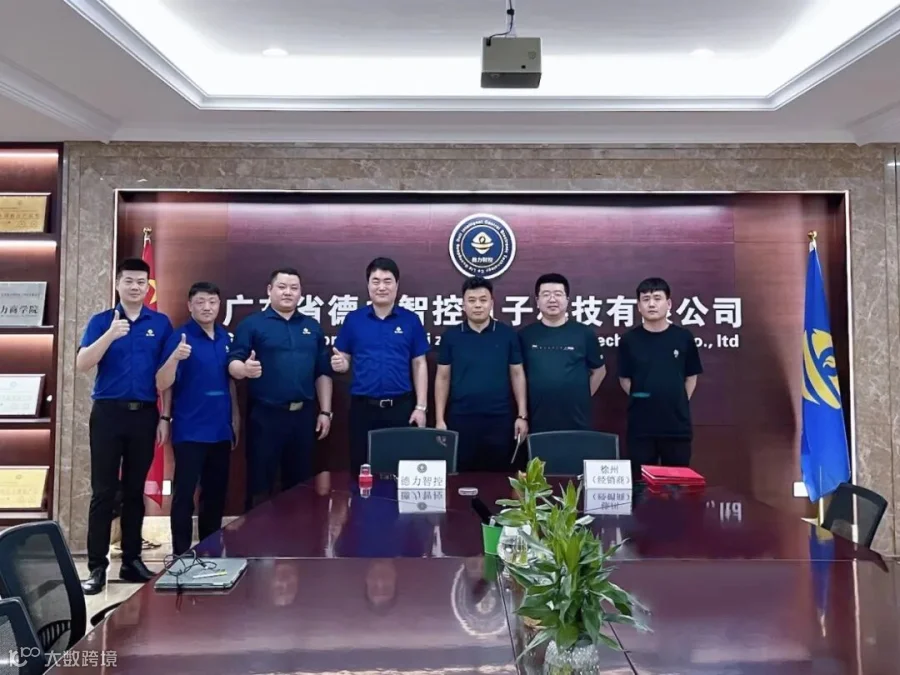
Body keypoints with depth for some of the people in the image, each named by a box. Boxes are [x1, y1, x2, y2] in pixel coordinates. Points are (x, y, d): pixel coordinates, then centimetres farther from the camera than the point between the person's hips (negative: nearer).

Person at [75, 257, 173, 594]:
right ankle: (97, 566, 7)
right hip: (108, 412, -1)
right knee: (103, 491, 1)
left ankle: (132, 560, 19)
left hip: (145, 414, 2)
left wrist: (164, 417, 3)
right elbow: (81, 365, -9)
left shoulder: (161, 323, 6)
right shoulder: (101, 321, 3)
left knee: (135, 491, 10)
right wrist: (110, 334, -23)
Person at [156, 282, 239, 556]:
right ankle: (181, 555, 12)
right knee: (184, 494, 1)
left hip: (221, 429, 6)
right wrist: (175, 357, -33)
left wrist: (235, 416, 16)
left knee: (216, 494, 13)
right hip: (190, 431, -6)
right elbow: (162, 385, -16)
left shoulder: (225, 337, 8)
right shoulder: (180, 338, -9)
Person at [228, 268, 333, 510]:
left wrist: (325, 411, 7)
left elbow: (323, 372, 12)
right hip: (265, 415, -4)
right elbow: (232, 364, -7)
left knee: (299, 483, 13)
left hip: (304, 415, 4)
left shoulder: (312, 327, 12)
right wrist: (244, 369, -30)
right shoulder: (251, 324, 0)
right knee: (260, 484, 3)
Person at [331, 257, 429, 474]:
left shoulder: (411, 320, 2)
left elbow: (419, 365, 3)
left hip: (401, 406, 0)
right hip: (363, 407, 1)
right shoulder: (353, 319, 3)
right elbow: (343, 361, 8)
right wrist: (339, 364, -16)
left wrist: (421, 406, -2)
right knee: (361, 470, 8)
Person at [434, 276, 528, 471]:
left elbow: (517, 375, 5)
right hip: (460, 419, 0)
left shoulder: (508, 334, 1)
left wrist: (522, 415, 0)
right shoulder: (450, 336, 2)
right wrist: (439, 419, 1)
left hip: (499, 419, 0)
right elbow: (443, 378, 5)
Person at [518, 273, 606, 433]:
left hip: (576, 422, 0)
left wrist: (583, 396, 8)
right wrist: (522, 414, 6)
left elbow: (599, 371, 12)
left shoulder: (584, 333, 1)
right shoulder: (525, 335, 2)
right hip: (537, 422, 0)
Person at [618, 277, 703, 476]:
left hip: (677, 425, 1)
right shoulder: (629, 339, -2)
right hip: (640, 426, 0)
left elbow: (691, 376, 9)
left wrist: (680, 402, 4)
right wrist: (640, 399, 1)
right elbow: (624, 378, 7)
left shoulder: (683, 337, -1)